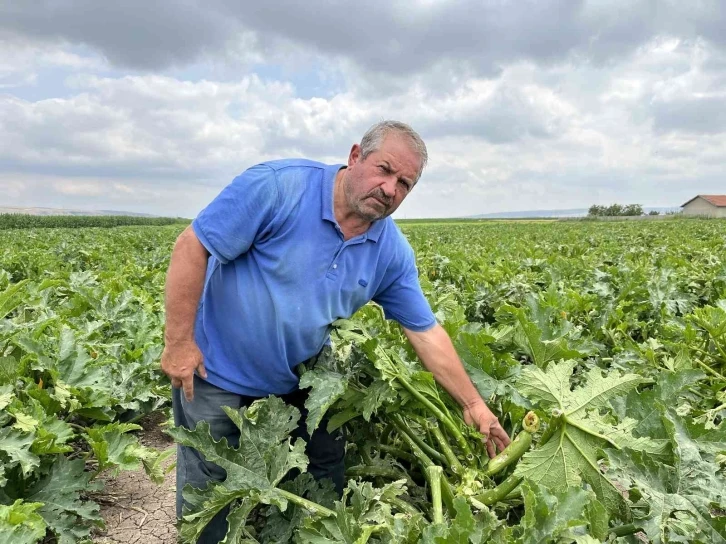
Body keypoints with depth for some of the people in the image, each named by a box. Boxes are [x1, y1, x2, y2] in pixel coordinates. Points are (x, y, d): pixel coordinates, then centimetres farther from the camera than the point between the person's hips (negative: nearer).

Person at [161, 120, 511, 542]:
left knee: (327, 483, 16)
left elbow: (426, 332, -2)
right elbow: (192, 247, -21)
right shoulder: (278, 186, -25)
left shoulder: (393, 252, -9)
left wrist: (474, 404, -1)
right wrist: (178, 341, -20)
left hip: (301, 381, 4)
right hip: (216, 370, -4)